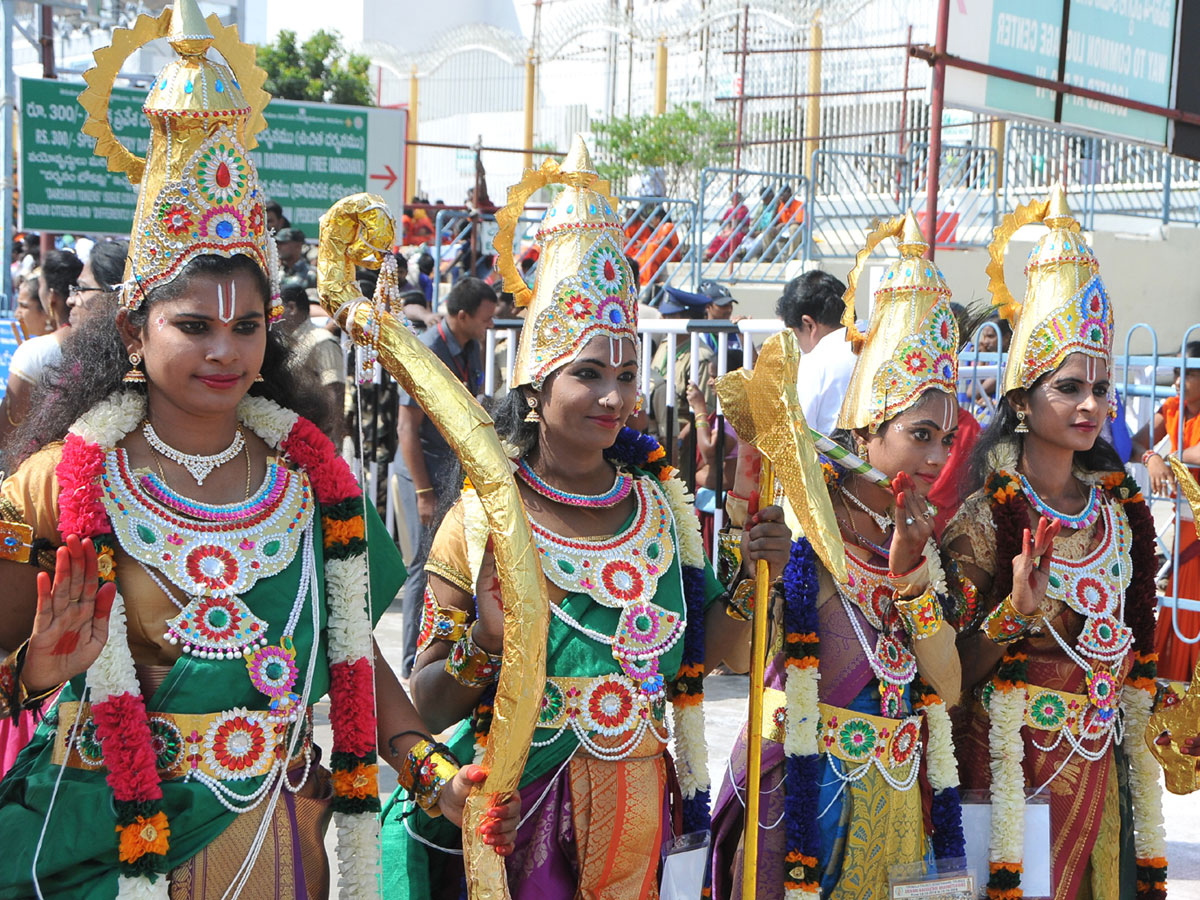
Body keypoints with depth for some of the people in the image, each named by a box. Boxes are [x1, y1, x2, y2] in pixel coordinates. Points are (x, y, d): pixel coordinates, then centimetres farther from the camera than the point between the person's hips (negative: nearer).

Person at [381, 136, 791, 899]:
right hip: (515, 817, -3)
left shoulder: (664, 506, 1)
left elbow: (689, 657, 9)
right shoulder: (482, 519, -11)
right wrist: (484, 644, -26)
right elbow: (425, 703, -7)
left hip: (633, 819, 4)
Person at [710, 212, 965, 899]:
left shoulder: (920, 533, 5)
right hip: (809, 787, -5)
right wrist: (747, 502, -37)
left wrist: (911, 573, -16)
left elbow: (949, 687, -3)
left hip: (899, 791, 6)